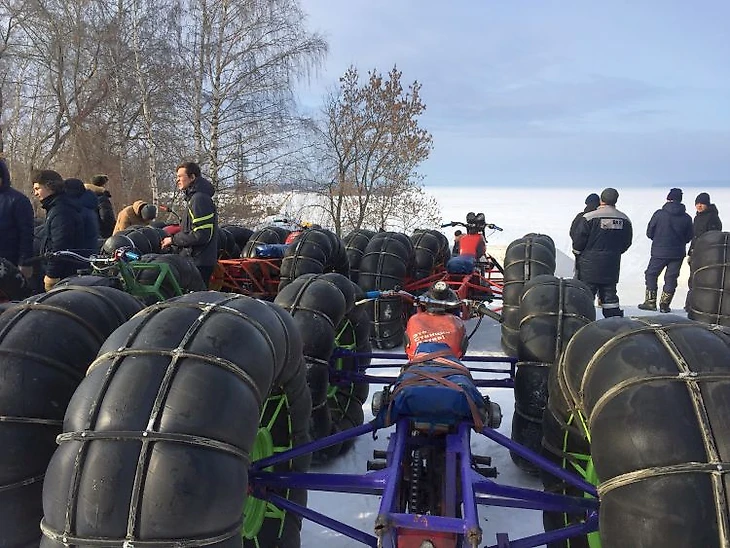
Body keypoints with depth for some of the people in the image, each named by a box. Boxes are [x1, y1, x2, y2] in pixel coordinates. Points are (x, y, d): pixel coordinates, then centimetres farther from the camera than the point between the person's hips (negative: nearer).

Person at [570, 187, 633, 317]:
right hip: (612, 265, 4)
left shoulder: (589, 217, -13)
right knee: (610, 294, 12)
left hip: (589, 264, -4)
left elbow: (578, 240, -9)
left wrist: (578, 253, 9)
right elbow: (627, 243, 11)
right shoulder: (625, 220, 3)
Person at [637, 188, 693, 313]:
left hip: (659, 252, -2)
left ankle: (650, 301, 9)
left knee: (651, 274, 12)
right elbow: (688, 238, 6)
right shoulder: (687, 218, -2)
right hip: (678, 253, 2)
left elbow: (649, 233, -4)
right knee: (671, 278, 10)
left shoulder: (659, 214, -10)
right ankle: (664, 304, 10)